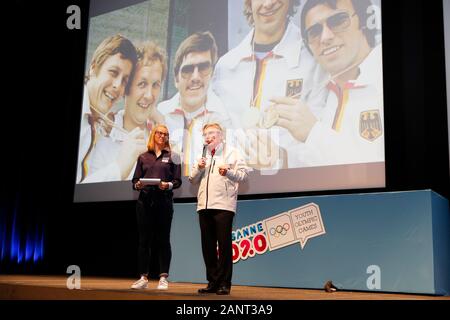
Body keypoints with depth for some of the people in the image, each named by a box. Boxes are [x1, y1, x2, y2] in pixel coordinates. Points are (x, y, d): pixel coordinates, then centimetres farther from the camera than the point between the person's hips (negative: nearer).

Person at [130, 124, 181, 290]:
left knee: (163, 239, 0)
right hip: (144, 200, 2)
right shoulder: (143, 157, 13)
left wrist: (169, 185, -17)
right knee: (144, 239, 3)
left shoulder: (172, 156, 8)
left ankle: (163, 278, 6)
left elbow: (178, 181, 3)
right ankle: (144, 278, 10)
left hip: (164, 200, -2)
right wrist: (138, 184, -11)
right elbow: (134, 180, 10)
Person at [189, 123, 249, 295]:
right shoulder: (203, 155, 23)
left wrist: (229, 172, -17)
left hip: (223, 205, -6)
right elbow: (192, 180, 21)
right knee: (208, 246, 8)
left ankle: (224, 284, 3)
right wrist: (199, 168, 3)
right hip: (204, 205, 6)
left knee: (224, 245, -5)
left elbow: (244, 173, -1)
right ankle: (212, 282, 17)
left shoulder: (232, 152, 7)